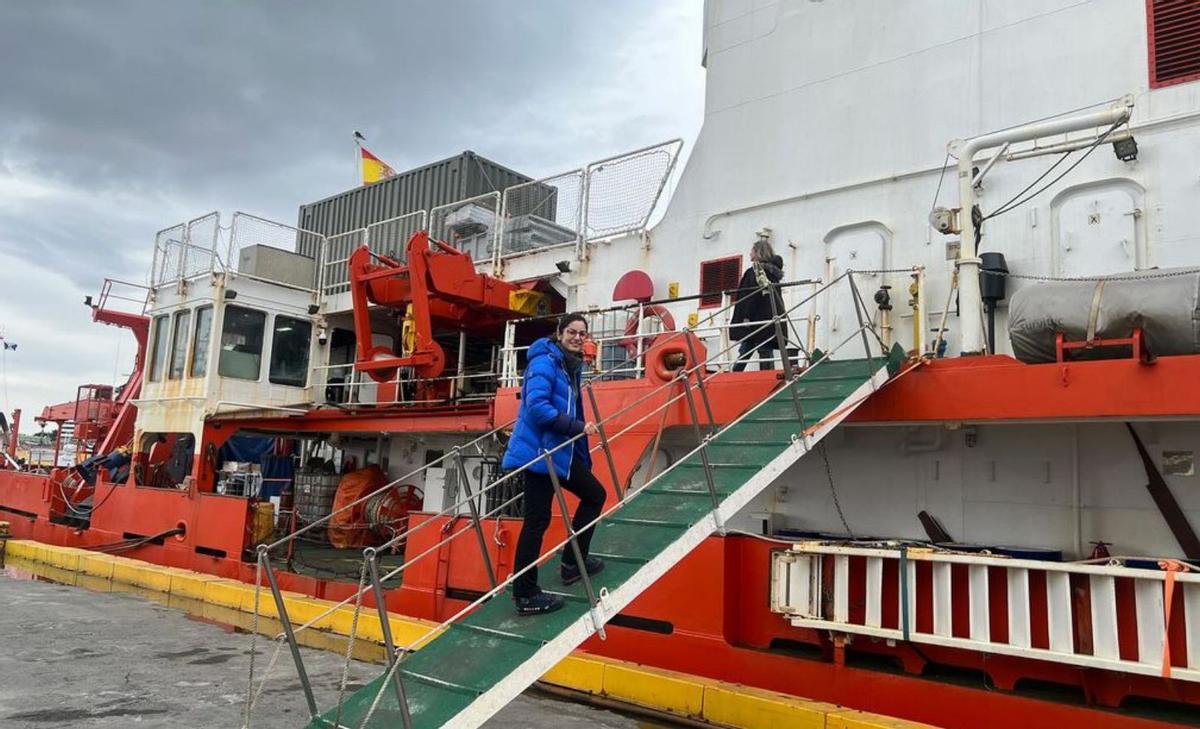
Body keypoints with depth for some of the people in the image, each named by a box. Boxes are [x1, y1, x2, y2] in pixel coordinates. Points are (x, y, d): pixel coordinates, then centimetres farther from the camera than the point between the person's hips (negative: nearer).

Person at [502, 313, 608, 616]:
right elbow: (537, 406, -24)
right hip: (541, 451, -10)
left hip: (562, 451, 10)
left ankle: (572, 563, 29)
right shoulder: (545, 361, -13)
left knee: (594, 495, 19)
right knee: (537, 520, -6)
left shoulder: (571, 365, 14)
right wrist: (577, 427, -22)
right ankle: (525, 595, 4)